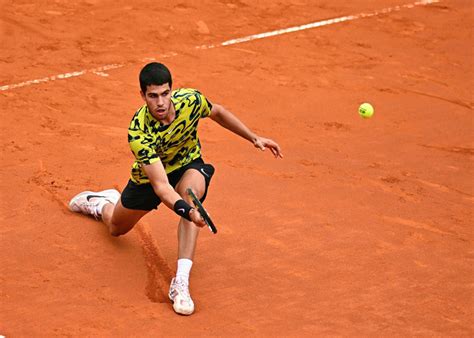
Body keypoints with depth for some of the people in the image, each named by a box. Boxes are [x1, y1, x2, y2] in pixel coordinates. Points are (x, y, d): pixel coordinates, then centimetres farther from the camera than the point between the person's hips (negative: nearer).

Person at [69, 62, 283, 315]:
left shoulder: (191, 100, -29)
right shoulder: (139, 133, -40)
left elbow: (217, 113, -2)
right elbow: (160, 186, -44)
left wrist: (254, 138, -1)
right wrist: (188, 212, -61)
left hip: (188, 166, 1)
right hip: (149, 176, -1)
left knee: (191, 191, -36)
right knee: (117, 229, 17)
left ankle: (181, 282, -39)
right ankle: (102, 203, 58)